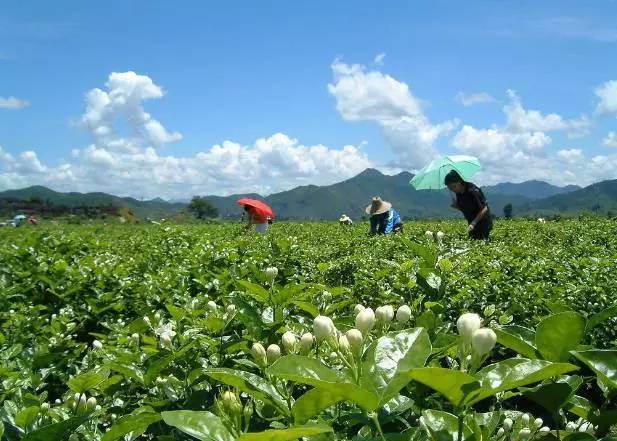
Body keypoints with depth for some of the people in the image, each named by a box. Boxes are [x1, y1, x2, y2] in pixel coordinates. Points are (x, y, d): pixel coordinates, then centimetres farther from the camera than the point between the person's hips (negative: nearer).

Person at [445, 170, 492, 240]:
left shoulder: (472, 190, -22)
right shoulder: (458, 193, 1)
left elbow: (484, 209, -22)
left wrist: (473, 223, -29)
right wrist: (456, 206, -9)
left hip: (483, 223, -8)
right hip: (473, 224, 8)